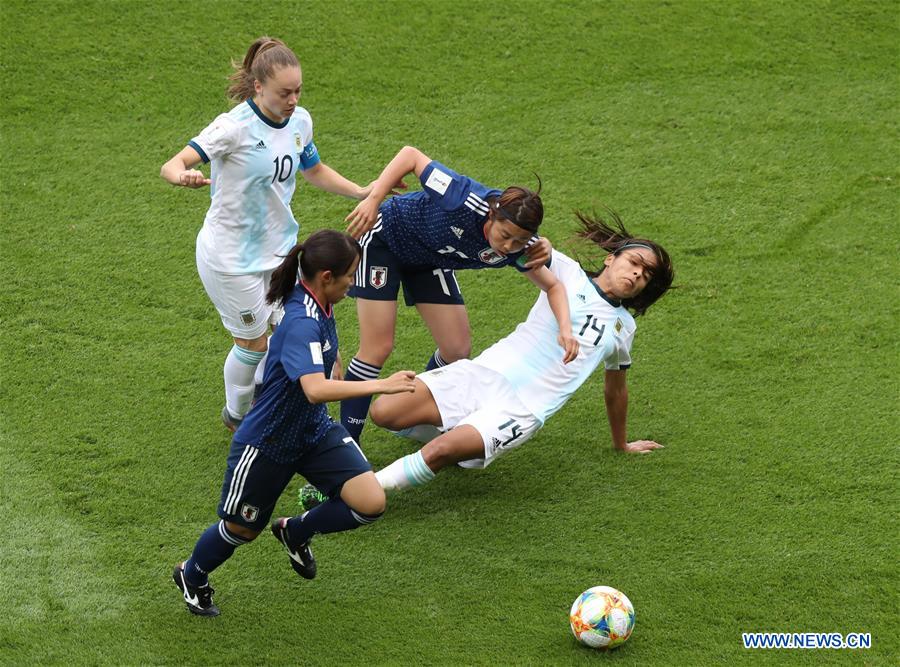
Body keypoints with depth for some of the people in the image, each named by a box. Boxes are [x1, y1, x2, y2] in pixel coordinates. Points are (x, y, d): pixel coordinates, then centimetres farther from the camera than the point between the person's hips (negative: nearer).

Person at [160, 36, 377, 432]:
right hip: (230, 256, -6)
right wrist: (185, 176, -54)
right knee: (253, 343, 6)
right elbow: (171, 166, -30)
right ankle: (236, 415, 35)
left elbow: (314, 171, 17)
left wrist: (362, 192, 7)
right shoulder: (235, 126, -24)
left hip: (279, 248, 6)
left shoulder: (300, 121, -4)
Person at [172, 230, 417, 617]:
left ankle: (296, 532, 20)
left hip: (315, 432, 8)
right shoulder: (301, 324, -34)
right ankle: (191, 576, 46)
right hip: (266, 442, -8)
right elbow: (315, 389, -48)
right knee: (242, 529, 13)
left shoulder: (321, 308, -5)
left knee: (370, 504, -9)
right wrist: (381, 386, -47)